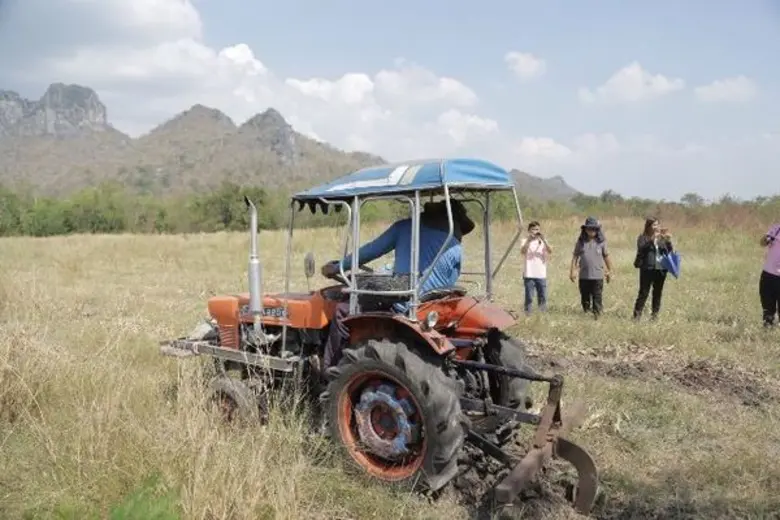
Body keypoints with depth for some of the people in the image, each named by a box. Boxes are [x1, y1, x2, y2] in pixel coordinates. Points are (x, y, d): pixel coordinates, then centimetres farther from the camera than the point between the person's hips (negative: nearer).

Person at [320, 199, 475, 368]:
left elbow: (369, 251, 6)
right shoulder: (456, 250, 5)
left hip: (400, 310, -3)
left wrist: (337, 267, 18)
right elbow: (448, 288, 11)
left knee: (342, 311, 12)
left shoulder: (404, 227, 3)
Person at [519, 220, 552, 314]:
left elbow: (550, 251, -10)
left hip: (541, 275, 2)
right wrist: (529, 240, -29)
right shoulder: (525, 241, 3)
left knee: (542, 297, 5)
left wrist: (543, 240, -22)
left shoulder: (543, 241, 8)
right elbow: (522, 251, -18)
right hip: (529, 275, -2)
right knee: (529, 298, -2)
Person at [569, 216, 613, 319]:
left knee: (597, 298, -3)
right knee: (585, 298, 12)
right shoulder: (581, 242, 3)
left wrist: (610, 271, 12)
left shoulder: (601, 241, 1)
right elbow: (575, 256, 6)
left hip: (597, 276, -2)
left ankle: (597, 316, 2)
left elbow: (606, 256, 8)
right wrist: (573, 271, 0)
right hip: (584, 276, 2)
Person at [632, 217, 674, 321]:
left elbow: (670, 251, 7)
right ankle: (637, 314, -1)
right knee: (643, 293, -4)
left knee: (658, 293, 9)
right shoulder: (643, 238, 0)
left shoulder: (662, 238, 12)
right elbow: (641, 248, -17)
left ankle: (655, 314, 17)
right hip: (647, 269, -4)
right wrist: (652, 239, -26)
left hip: (661, 269, 4)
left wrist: (668, 241, -10)